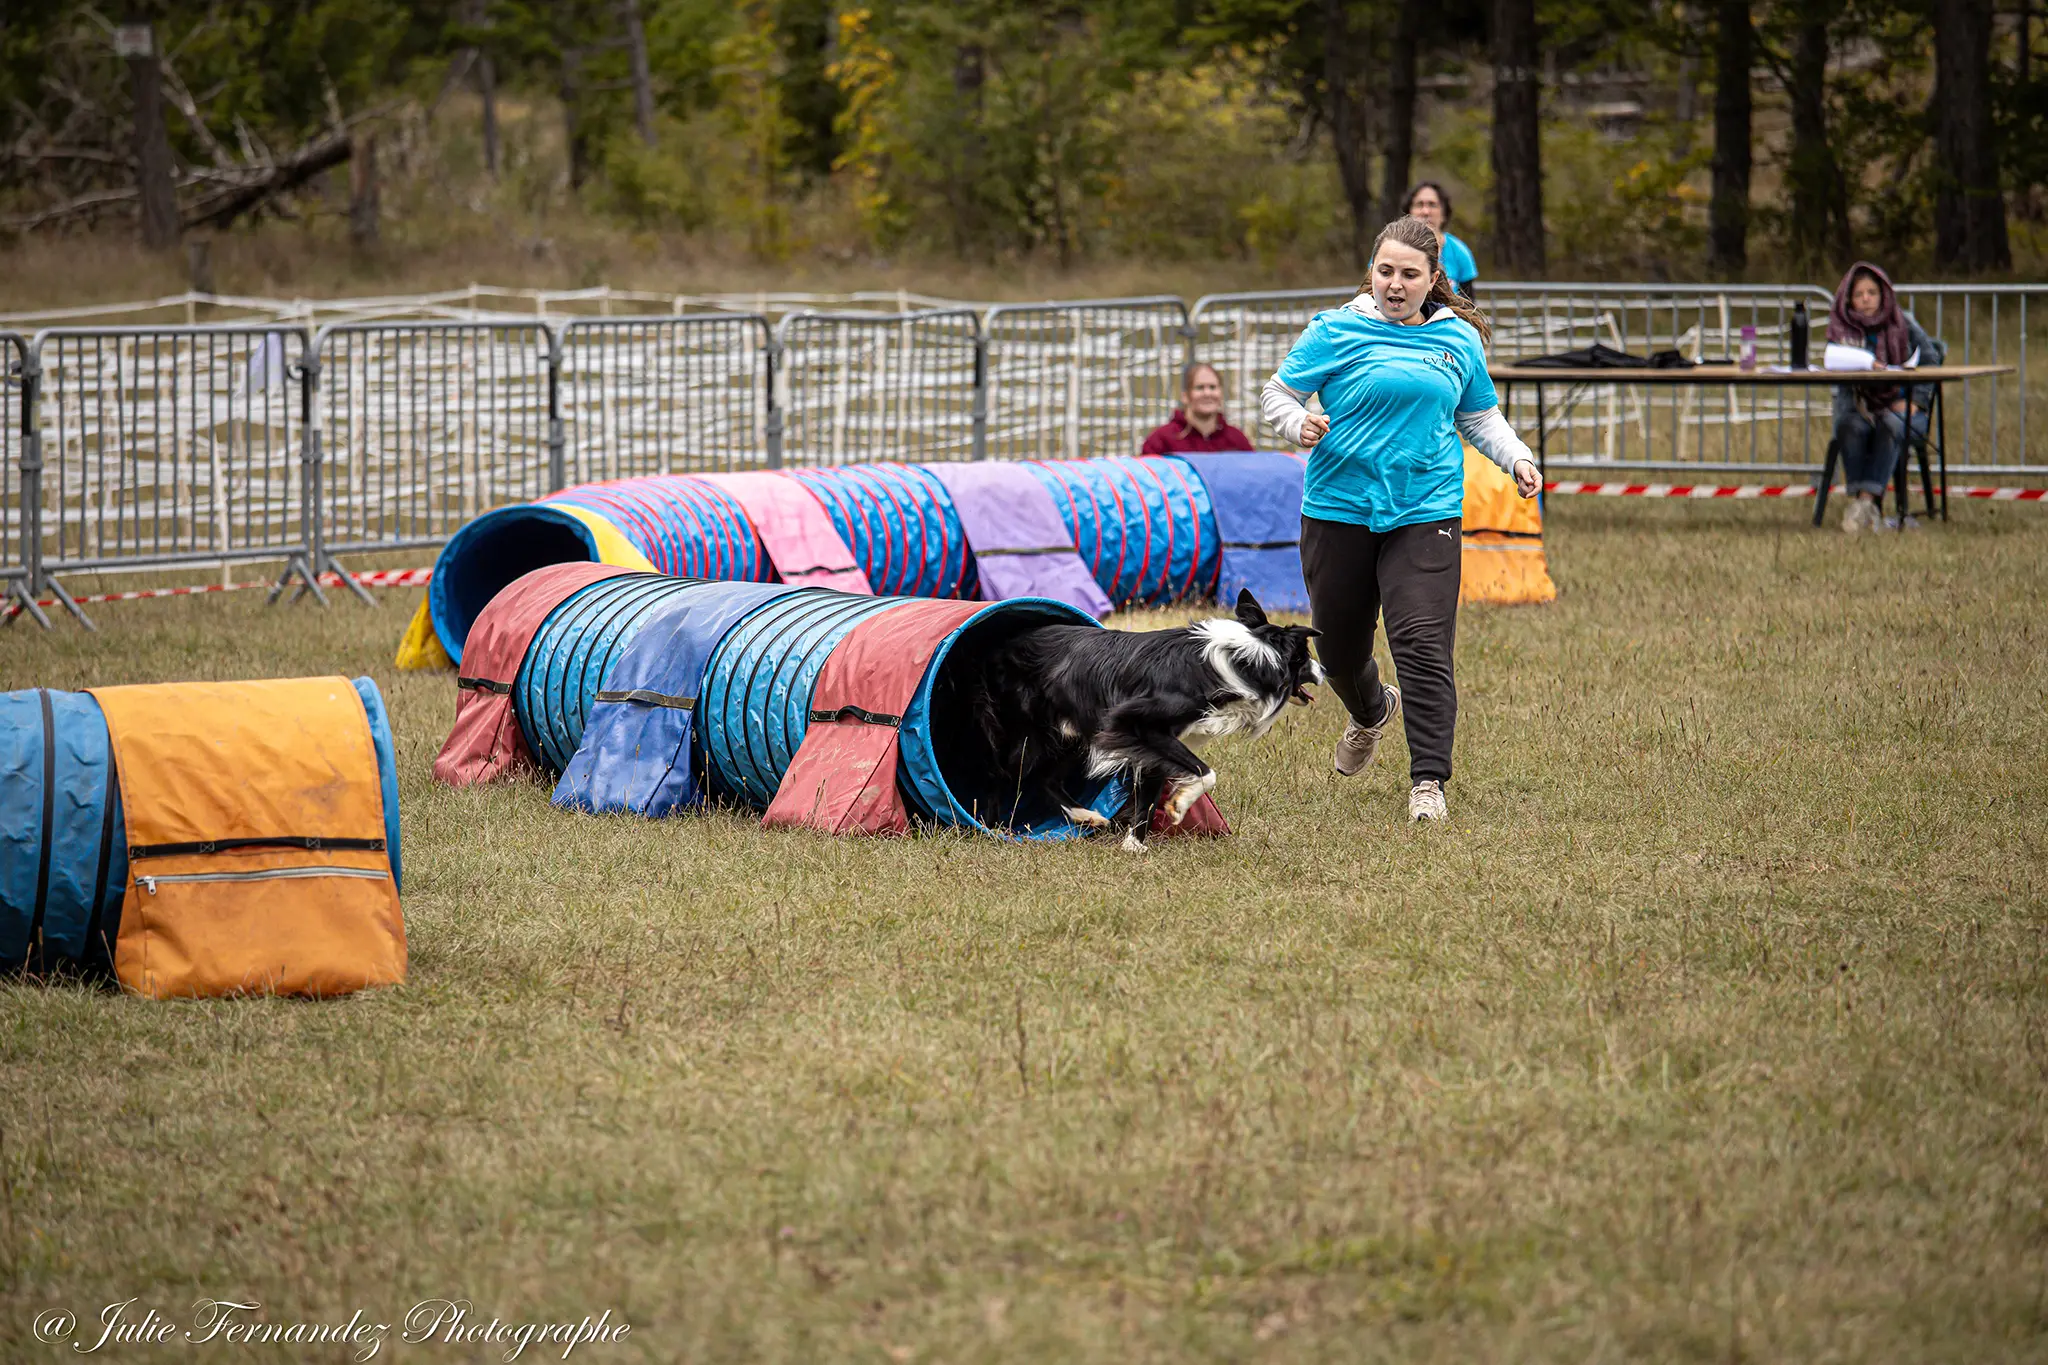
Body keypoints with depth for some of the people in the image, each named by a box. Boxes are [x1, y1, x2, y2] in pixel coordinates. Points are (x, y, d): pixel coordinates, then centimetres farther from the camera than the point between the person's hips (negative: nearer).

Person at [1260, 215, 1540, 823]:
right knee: (1338, 646, 12)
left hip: (1424, 514, 0)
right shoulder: (1337, 330, -2)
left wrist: (1516, 458, 4)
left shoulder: (1459, 339, 8)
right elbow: (1276, 393, 1)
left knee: (1424, 647, -14)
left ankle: (1428, 781, -9)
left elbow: (1480, 416, 21)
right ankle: (1371, 712, 47)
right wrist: (1299, 424, -20)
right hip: (1339, 510, 0)